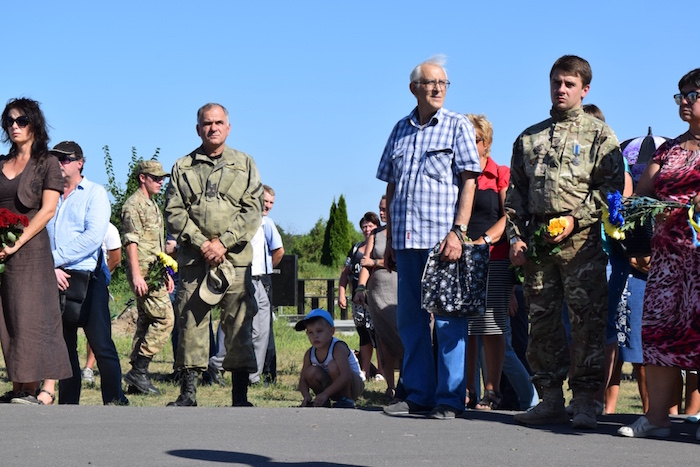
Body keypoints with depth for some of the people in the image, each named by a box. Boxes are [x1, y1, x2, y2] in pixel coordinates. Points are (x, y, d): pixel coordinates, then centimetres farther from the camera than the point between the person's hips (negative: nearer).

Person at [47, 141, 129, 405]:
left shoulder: (95, 193, 2)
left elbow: (93, 237, -12)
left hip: (88, 278, -4)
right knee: (64, 346, 9)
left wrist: (54, 258, -14)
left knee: (102, 345, -7)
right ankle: (68, 403, 14)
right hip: (55, 280, 4)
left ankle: (115, 401, -4)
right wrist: (51, 269, -10)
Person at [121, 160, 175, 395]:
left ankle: (136, 380, 9)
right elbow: (131, 241, -16)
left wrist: (166, 274, 25)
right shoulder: (134, 205, -8)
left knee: (146, 323, 8)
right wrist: (136, 275, -23)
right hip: (143, 273, -10)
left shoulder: (153, 205, 22)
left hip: (154, 272, 10)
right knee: (165, 318, -15)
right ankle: (139, 370, -13)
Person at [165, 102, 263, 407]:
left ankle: (240, 396, 1)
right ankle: (188, 392, 6)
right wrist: (201, 244, -9)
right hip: (193, 258, 1)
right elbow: (174, 212, 5)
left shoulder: (245, 165, 12)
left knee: (239, 325, -3)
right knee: (190, 322, 0)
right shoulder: (183, 167, 13)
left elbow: (252, 211, 3)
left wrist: (223, 242, -9)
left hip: (235, 259, -1)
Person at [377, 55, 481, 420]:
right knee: (410, 319, 7)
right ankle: (418, 395, 14)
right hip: (407, 239, 5)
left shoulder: (457, 125, 4)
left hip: (442, 237, -5)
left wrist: (458, 231, -14)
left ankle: (449, 398, 0)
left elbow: (468, 182, -4)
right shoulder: (400, 130, 16)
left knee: (448, 320, -4)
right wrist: (389, 240, 15)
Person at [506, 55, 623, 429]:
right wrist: (515, 236, 7)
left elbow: (612, 187, -3)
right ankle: (550, 398, 11)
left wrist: (576, 219, -13)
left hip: (581, 240, -4)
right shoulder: (529, 138, 19)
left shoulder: (599, 134, 7)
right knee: (542, 320, 5)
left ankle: (585, 401, -4)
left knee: (587, 320, -7)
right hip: (537, 241, 4)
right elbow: (515, 192, 18)